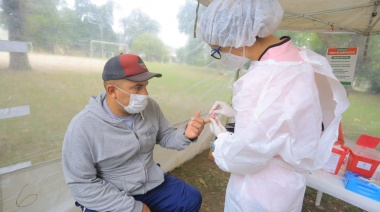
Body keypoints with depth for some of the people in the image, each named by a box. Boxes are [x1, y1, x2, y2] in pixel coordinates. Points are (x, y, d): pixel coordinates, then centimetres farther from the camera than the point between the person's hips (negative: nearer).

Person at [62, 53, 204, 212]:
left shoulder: (150, 107, -9)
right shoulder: (81, 127, -22)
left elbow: (165, 136, 2)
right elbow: (81, 184, -18)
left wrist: (186, 135, -22)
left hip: (152, 185, 4)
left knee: (192, 199, 7)